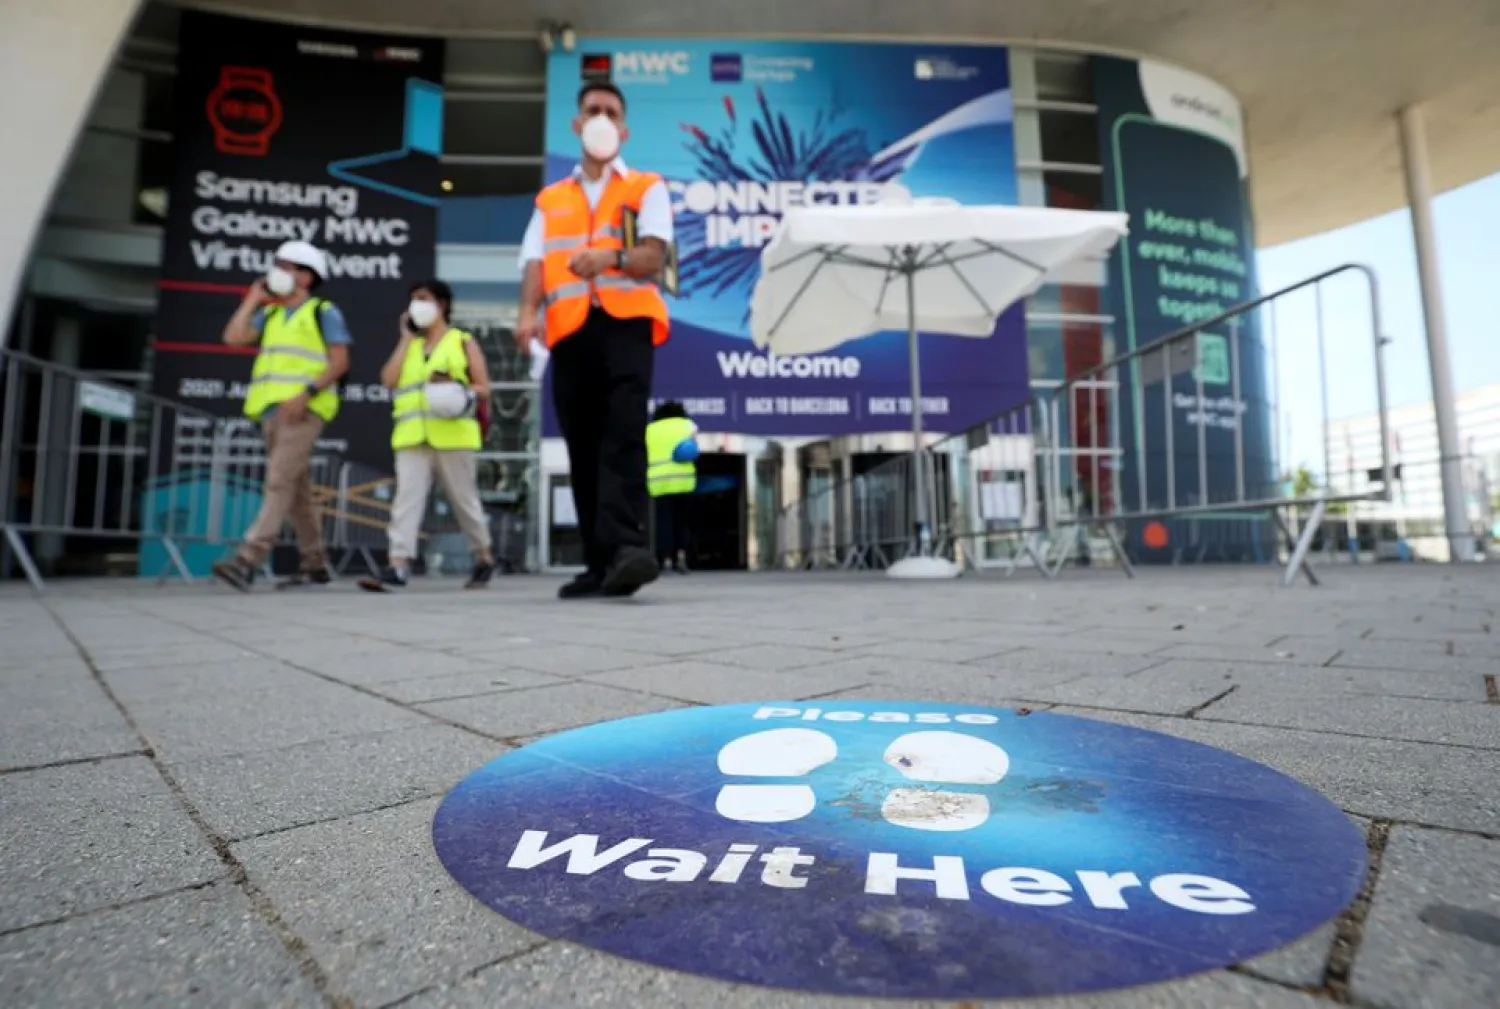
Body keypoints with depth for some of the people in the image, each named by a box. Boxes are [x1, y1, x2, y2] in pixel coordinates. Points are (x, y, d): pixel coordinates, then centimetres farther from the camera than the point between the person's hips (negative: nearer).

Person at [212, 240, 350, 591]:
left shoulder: (324, 312, 1)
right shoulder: (270, 314, 20)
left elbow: (340, 362, -9)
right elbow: (233, 337, 8)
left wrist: (306, 393, -19)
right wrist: (253, 299, 13)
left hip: (304, 409, -7)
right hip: (273, 409, 7)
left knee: (279, 482, -15)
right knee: (297, 489, 7)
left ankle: (247, 561, -20)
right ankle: (314, 565, 13)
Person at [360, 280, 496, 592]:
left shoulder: (464, 342, 9)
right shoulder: (410, 346, 21)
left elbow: (484, 389, 2)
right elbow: (389, 380, 5)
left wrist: (458, 390, -18)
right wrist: (406, 338, 9)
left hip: (452, 435, -3)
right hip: (412, 436, 4)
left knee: (464, 500, 5)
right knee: (406, 498, -8)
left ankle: (484, 559, 21)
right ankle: (397, 567, -12)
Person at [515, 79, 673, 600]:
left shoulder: (646, 188, 17)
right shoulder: (550, 201, 26)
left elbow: (654, 255, -1)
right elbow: (535, 264, 10)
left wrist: (611, 257, -22)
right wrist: (528, 313, -11)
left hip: (626, 323, -3)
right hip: (571, 331, 3)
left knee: (623, 434, -20)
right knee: (583, 447, 0)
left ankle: (626, 546, -27)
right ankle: (600, 563, 6)